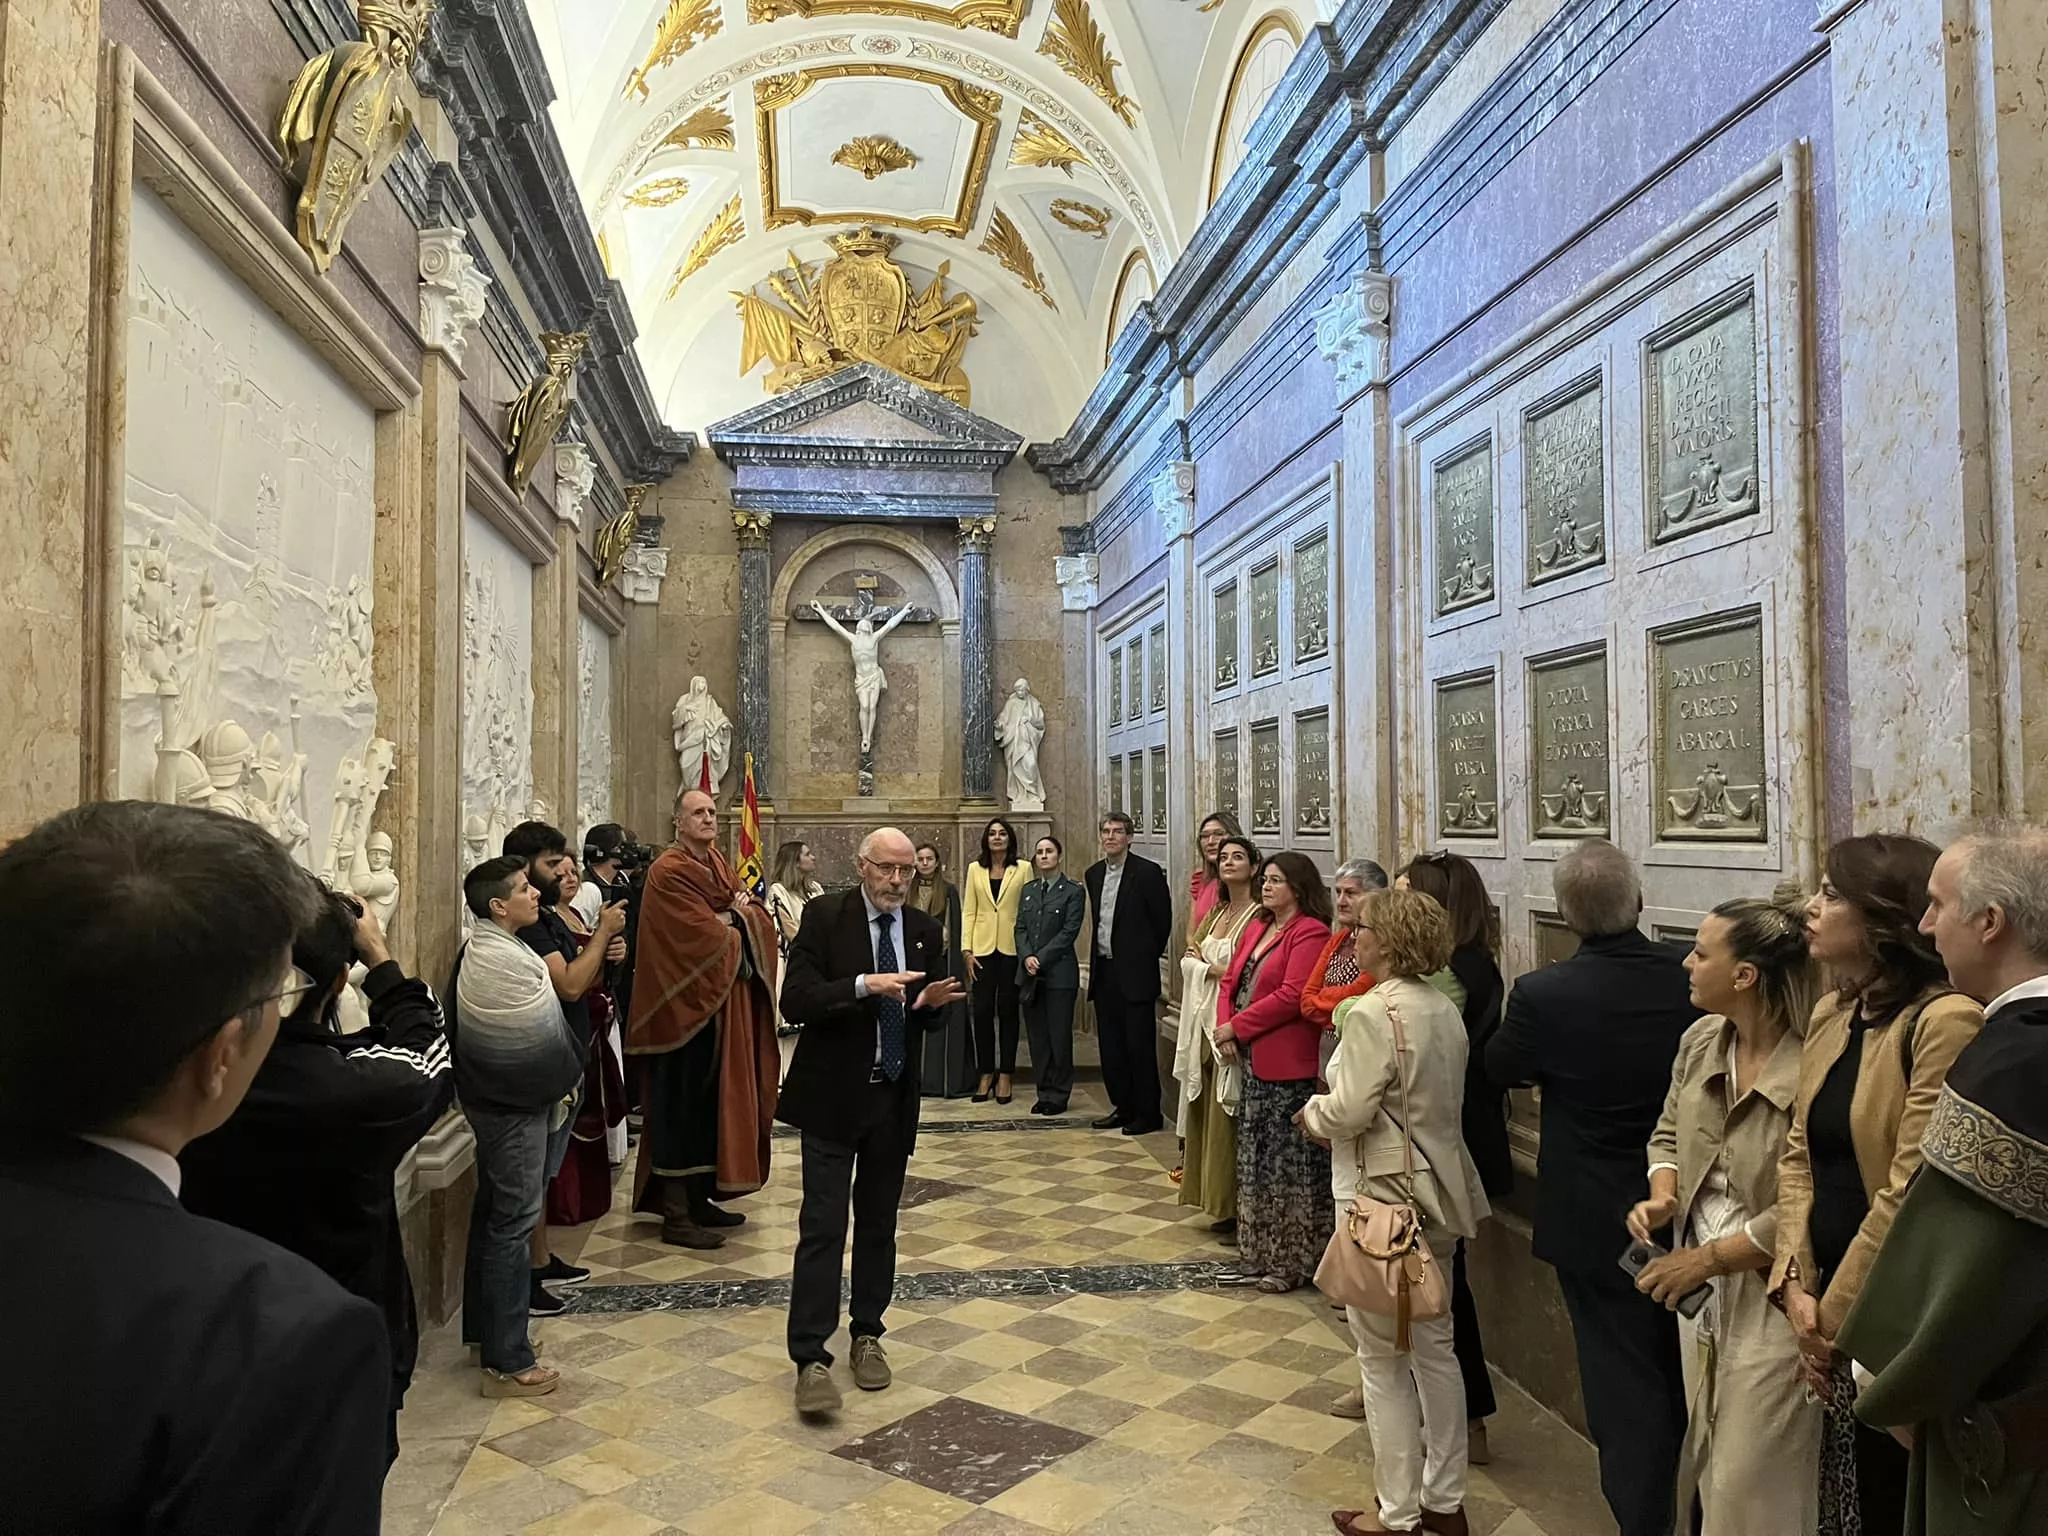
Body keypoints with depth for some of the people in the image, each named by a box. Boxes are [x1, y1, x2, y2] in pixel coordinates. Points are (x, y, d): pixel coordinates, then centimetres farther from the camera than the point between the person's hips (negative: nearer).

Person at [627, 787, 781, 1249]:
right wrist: (733, 919, -3)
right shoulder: (669, 873, -13)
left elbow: (759, 922, 9)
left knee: (713, 1103, 13)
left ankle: (699, 1199, 24)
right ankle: (676, 1215, 5)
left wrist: (734, 916, -11)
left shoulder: (717, 864, 13)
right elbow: (703, 938, -21)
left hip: (724, 1004, 8)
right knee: (684, 1105, -3)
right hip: (688, 1007, -8)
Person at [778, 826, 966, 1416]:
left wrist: (928, 1004, -9)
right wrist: (864, 985, -29)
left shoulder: (923, 930, 5)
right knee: (823, 1226, -5)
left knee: (878, 1224, 14)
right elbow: (796, 999, -17)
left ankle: (867, 1334, 29)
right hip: (832, 1095, -4)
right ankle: (811, 1357, 2)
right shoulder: (824, 916, -9)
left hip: (894, 1097, 5)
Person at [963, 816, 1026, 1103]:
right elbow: (968, 912, 7)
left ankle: (1005, 1076, 13)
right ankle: (986, 1074, 13)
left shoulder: (1022, 869, 2)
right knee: (982, 1011, 1)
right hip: (983, 948, 2)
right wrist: (967, 950, -1)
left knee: (1007, 1011, 4)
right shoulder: (975, 869, 8)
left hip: (1012, 948, -1)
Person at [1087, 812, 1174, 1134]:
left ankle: (1149, 1113, 8)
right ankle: (1123, 1107, 22)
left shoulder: (1148, 872, -8)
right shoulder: (1094, 874, 11)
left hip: (1135, 973, -6)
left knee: (1140, 1045, -2)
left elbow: (1163, 921, -3)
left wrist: (1146, 956, 3)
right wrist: (1097, 959, 15)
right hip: (1103, 970, 6)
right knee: (1110, 1044, 11)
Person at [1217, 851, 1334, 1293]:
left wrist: (1238, 1027, -14)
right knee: (1256, 1157, 17)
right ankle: (1260, 1248, 30)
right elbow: (1232, 980, 14)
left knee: (1288, 1162, 0)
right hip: (1250, 1058, 9)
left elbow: (1291, 997, -20)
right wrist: (1225, 1028, -3)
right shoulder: (1257, 927, 15)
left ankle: (1291, 1259, 11)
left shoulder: (1310, 933, -12)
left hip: (1287, 1064, -9)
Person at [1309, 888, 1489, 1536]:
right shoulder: (1445, 1009, 5)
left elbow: (1348, 1112, -21)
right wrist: (1331, 1116, 11)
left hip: (1382, 1195, -8)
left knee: (1384, 1359, 6)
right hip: (1438, 1191, 8)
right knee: (1433, 1346, 18)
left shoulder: (1373, 1012, -21)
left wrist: (1310, 1114, -1)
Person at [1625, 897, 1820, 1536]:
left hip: (1771, 1294, -7)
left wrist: (1706, 1257, -17)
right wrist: (1662, 1197, -6)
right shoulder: (1700, 1040, 0)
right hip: (1698, 1281, 7)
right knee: (1708, 1466, 21)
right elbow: (1668, 1133, 13)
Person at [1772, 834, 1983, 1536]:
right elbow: (1798, 1154, 7)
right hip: (1824, 1308, 7)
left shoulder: (1946, 1020, -20)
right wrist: (1797, 1286, -3)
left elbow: (1913, 1191, -21)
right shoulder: (1830, 1014, 7)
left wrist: (1836, 1312, -12)